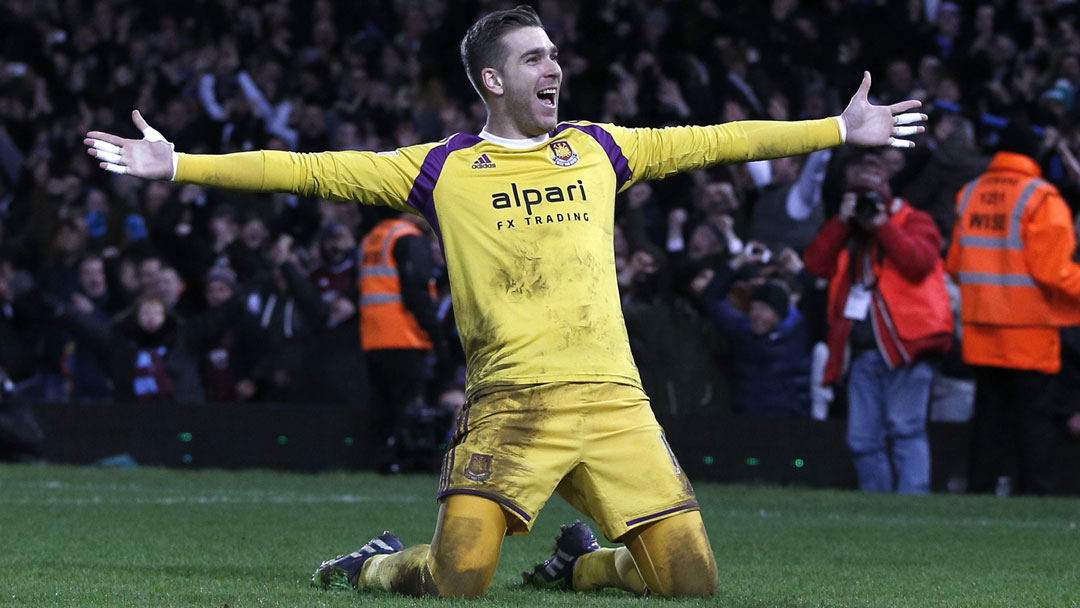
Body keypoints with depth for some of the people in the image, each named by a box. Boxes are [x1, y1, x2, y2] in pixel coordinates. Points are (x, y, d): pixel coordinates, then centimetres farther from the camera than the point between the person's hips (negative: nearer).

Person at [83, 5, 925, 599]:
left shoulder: (597, 150, 17)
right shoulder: (441, 170, 7)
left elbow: (712, 143, 23)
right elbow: (309, 171, 5)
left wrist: (841, 129, 25)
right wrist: (177, 165, 1)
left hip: (613, 398, 3)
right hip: (511, 401, -3)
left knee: (694, 583, -5)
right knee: (456, 584, -20)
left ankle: (580, 561, 25)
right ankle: (381, 564, 16)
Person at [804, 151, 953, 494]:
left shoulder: (914, 222, 6)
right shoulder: (845, 234, 22)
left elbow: (919, 263, -14)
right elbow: (816, 264, 6)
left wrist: (882, 225, -11)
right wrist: (841, 222, -1)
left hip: (903, 342, -6)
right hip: (861, 347, 6)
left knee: (905, 429, -13)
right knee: (862, 440, 4)